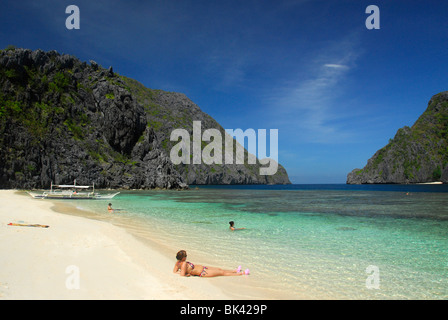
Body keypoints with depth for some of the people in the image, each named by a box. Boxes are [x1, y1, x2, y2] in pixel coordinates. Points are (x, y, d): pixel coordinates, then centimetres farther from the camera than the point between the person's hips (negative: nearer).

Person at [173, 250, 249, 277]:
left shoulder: (178, 262, -3)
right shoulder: (184, 264, -28)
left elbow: (174, 271, 6)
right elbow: (182, 275, -34)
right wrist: (188, 274, -16)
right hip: (203, 273, -10)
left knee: (220, 269, 20)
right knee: (222, 273, 3)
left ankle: (235, 271, 37)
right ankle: (242, 273, 15)